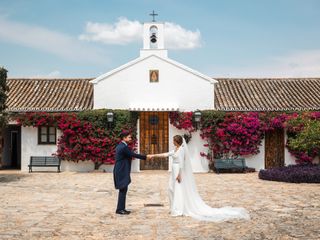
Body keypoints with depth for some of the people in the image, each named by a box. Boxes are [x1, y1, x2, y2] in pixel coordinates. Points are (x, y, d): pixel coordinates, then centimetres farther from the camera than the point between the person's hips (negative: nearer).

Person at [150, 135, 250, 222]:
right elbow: (166, 154, 20)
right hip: (175, 171, 10)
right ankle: (177, 209, 23)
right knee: (173, 189, 14)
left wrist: (179, 174, -23)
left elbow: (181, 163, -21)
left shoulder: (181, 149, -17)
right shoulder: (176, 149, 12)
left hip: (179, 171, -10)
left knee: (179, 190, -5)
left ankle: (179, 210, 1)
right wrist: (154, 155, 17)